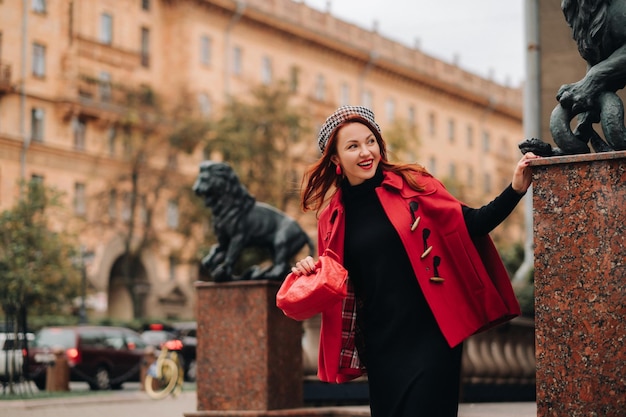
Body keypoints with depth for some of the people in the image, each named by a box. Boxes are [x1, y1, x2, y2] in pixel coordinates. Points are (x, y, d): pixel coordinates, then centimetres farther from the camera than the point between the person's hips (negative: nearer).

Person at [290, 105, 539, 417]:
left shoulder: (412, 184, -1)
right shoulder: (333, 217, 6)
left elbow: (470, 224, 0)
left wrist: (515, 190, -11)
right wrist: (312, 274, -5)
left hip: (431, 333, -3)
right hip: (381, 343, 3)